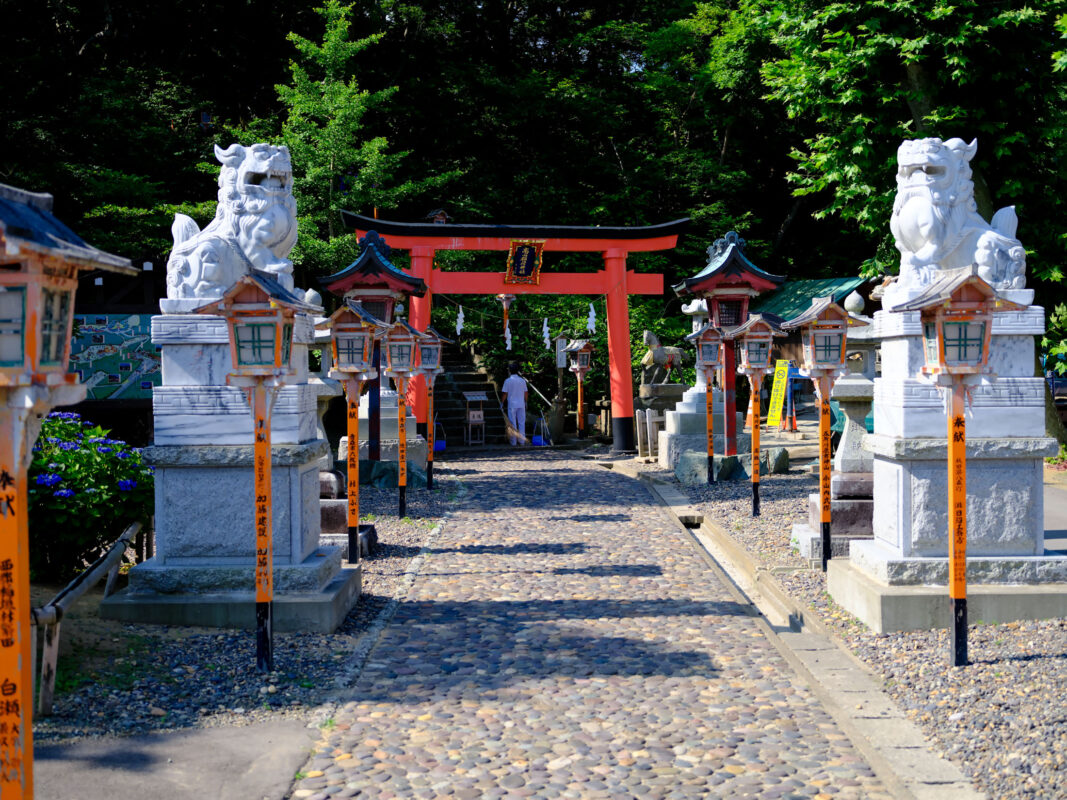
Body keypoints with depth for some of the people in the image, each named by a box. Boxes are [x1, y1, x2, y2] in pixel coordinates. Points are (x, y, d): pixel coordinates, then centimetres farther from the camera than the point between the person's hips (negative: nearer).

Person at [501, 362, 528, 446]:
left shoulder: (508, 381, -8)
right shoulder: (522, 381, 3)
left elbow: (505, 394, -6)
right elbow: (526, 393, 7)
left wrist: (503, 403, 7)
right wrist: (525, 402, 19)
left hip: (512, 404, -3)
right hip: (521, 404, 3)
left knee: (512, 423, 2)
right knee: (521, 422, 9)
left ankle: (513, 441, 3)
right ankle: (521, 440, 11)